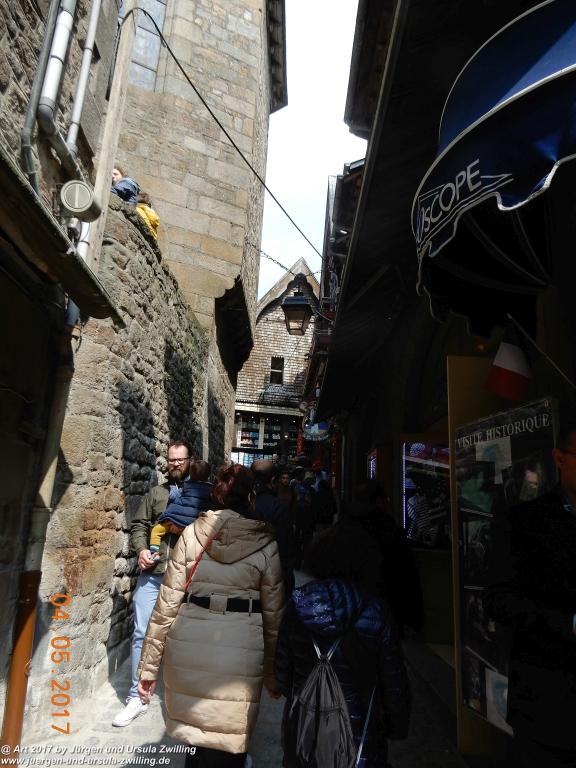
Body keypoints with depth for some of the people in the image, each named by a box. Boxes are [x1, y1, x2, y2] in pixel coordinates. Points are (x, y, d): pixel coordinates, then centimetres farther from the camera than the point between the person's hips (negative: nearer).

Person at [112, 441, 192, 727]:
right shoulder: (156, 493, 13)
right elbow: (138, 525, 12)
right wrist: (141, 549, -6)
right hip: (152, 575, 2)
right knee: (141, 634, 5)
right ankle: (137, 697, 21)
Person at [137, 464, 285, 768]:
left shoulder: (191, 533, 0)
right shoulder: (265, 544, -2)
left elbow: (167, 602, 1)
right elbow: (274, 614, 3)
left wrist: (149, 665, 10)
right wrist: (272, 672, 15)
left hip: (188, 644, 2)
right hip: (239, 650, -2)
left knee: (196, 733, 22)